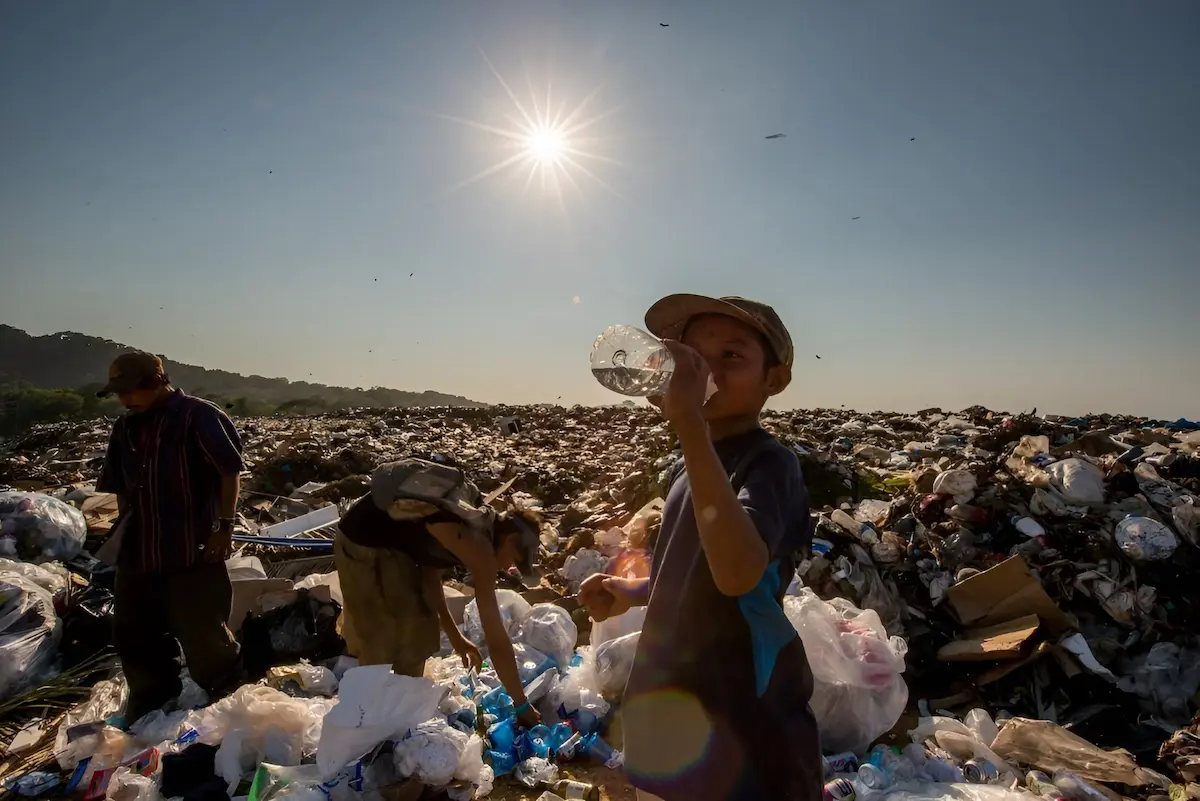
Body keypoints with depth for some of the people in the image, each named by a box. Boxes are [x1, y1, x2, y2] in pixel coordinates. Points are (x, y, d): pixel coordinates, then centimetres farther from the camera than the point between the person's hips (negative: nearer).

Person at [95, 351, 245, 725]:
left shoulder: (198, 417, -14)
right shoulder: (125, 428, 9)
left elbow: (230, 472, -15)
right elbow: (121, 488, 18)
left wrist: (224, 526, -16)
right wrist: (122, 533, 12)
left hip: (193, 551, -7)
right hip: (137, 553, 7)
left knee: (200, 634, 3)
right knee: (131, 635, 17)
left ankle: (228, 697, 27)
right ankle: (150, 705, 38)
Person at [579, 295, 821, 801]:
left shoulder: (768, 463, -20)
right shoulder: (696, 463, 5)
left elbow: (739, 574, -40)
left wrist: (689, 424, -43)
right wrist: (631, 592, 2)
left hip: (743, 720, -8)